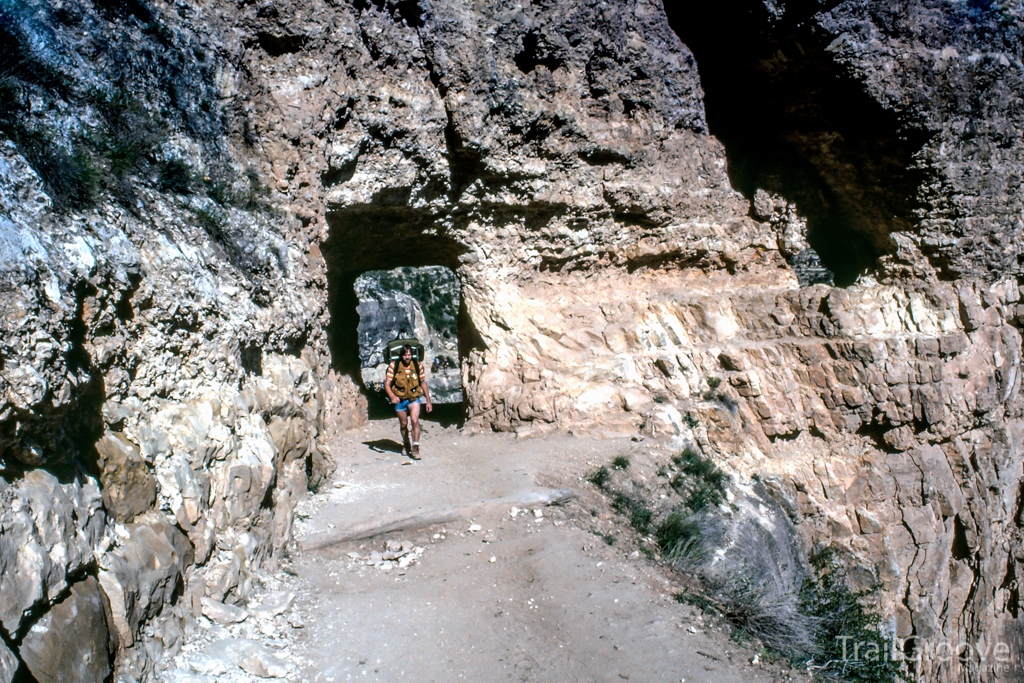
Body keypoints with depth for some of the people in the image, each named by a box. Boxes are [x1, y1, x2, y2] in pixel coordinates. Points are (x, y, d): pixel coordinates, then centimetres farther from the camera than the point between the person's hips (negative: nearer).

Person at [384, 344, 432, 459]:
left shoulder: (418, 366, -5)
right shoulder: (393, 366, -10)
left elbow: (423, 383, 4)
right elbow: (387, 384, -11)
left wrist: (428, 401, 5)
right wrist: (392, 396, -30)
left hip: (414, 398, -1)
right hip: (400, 400, 1)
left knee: (415, 420, -21)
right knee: (404, 424, 14)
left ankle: (415, 448, -12)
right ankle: (406, 445, 38)